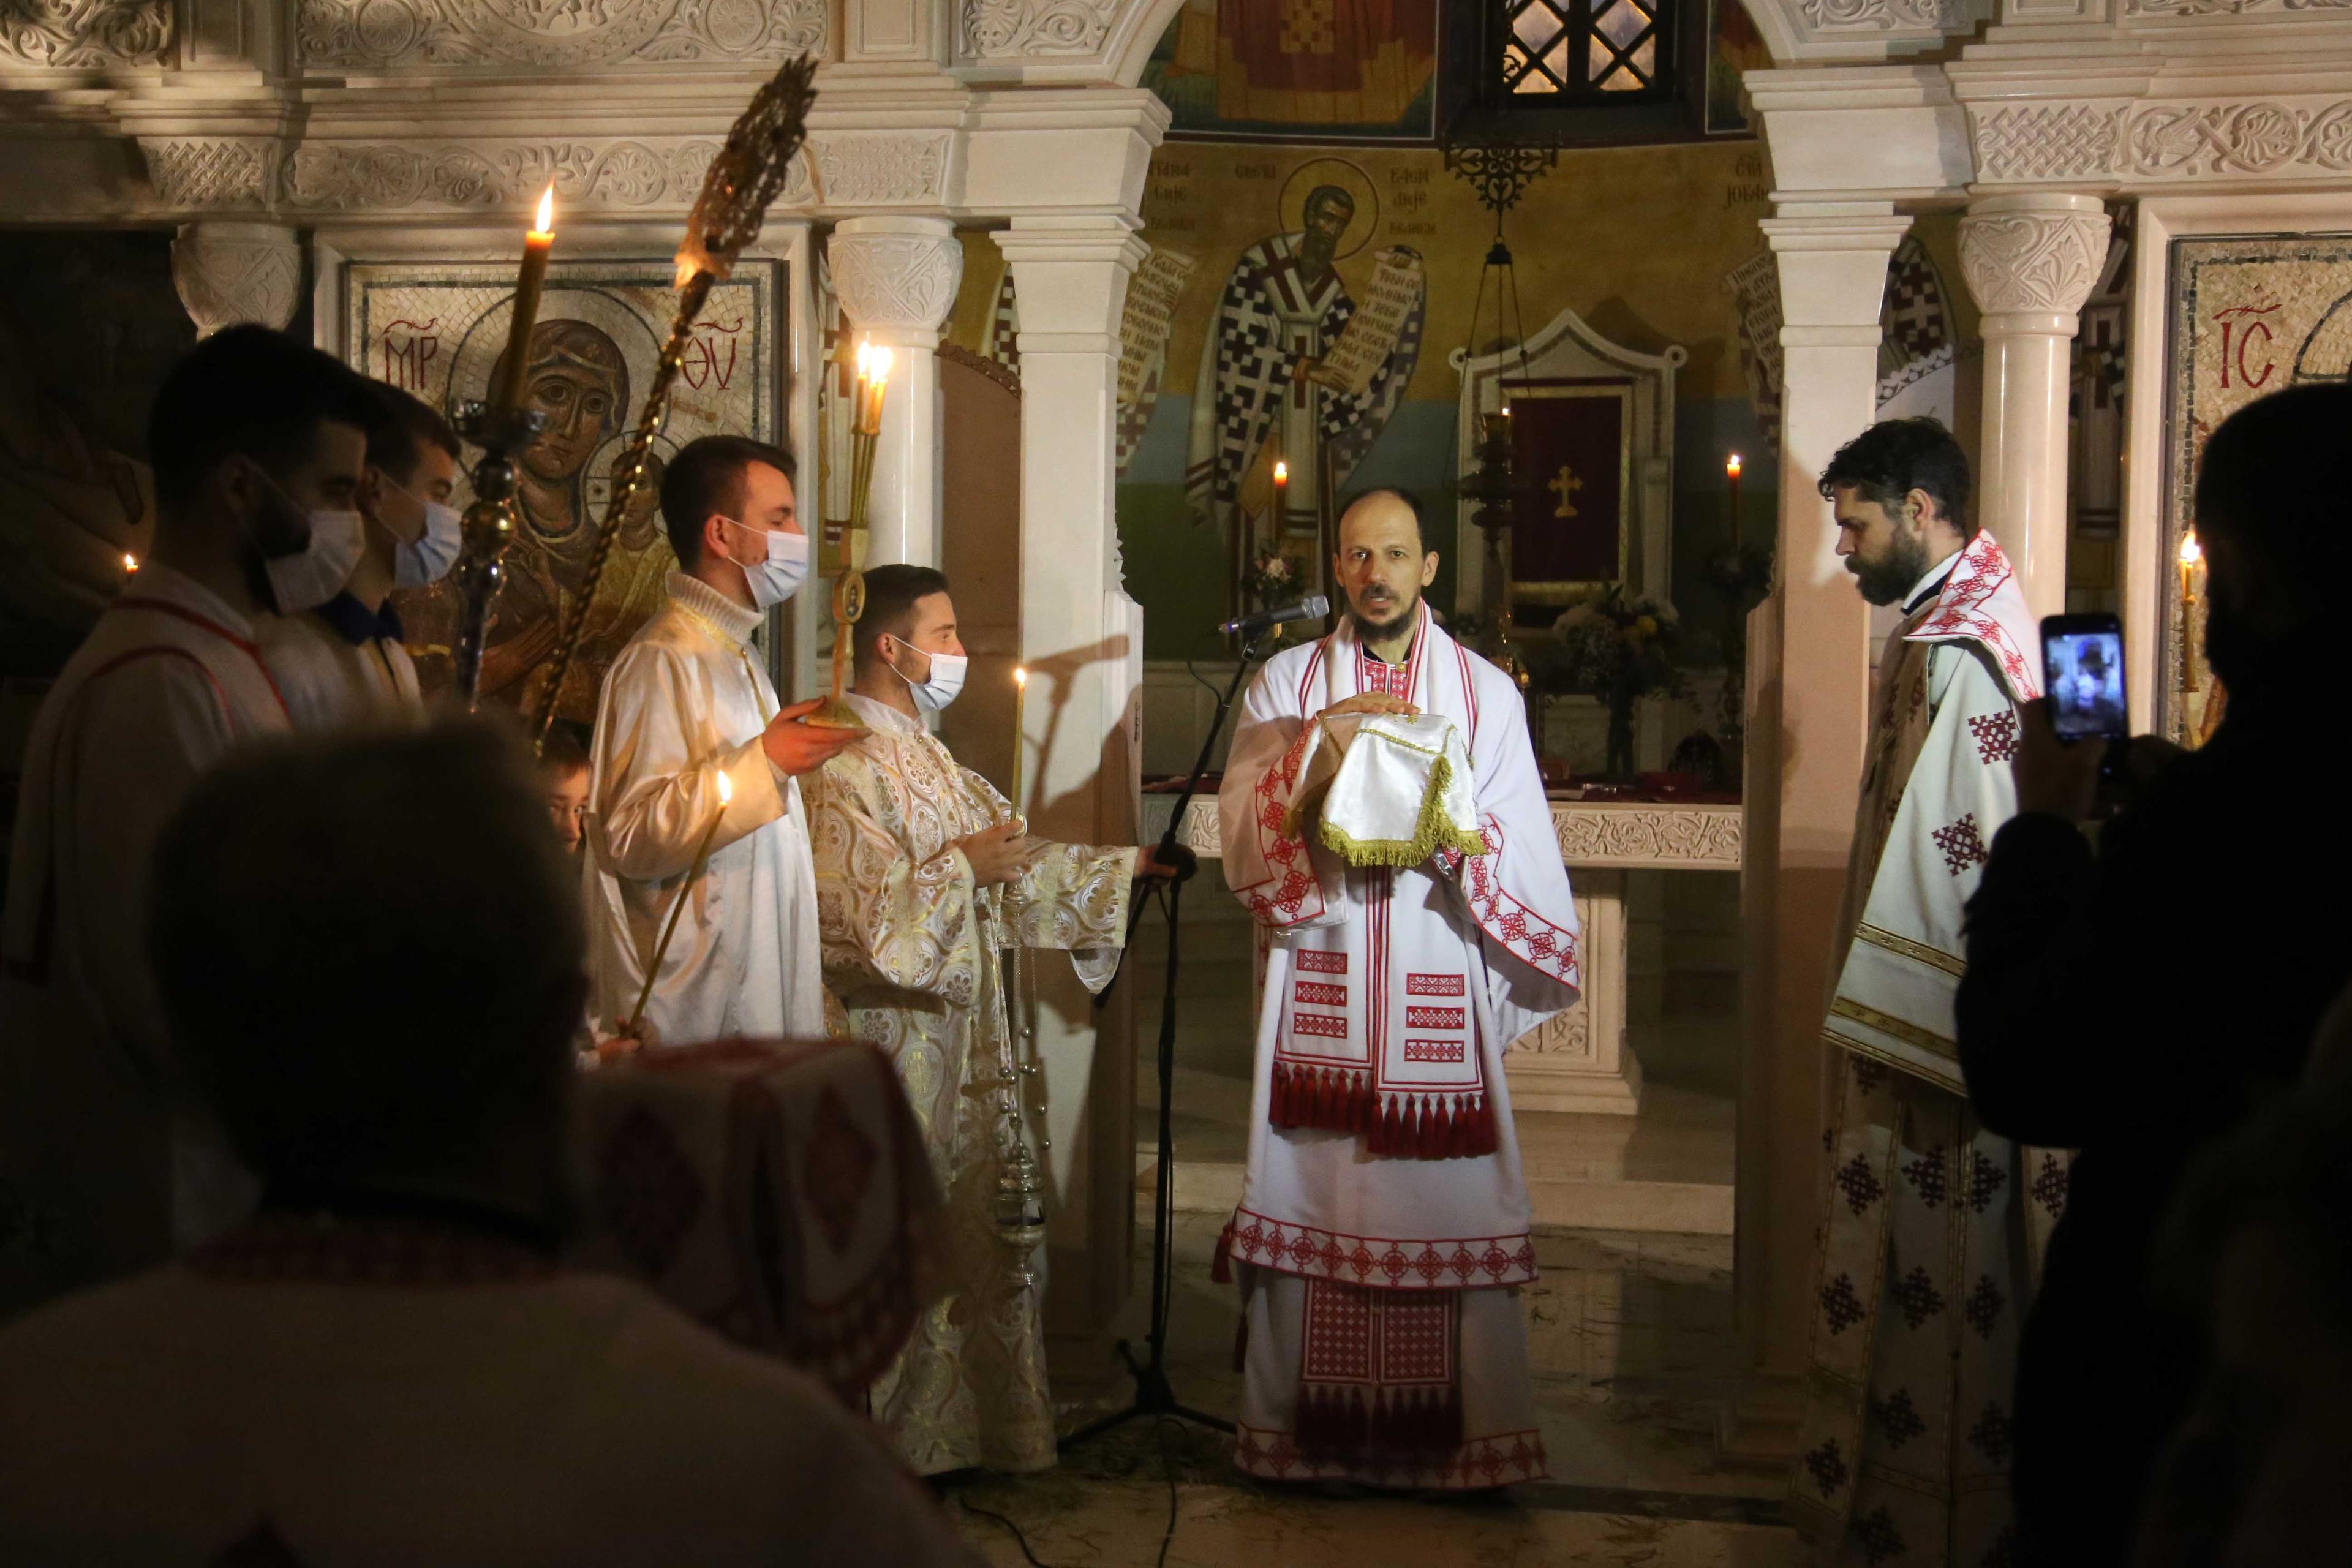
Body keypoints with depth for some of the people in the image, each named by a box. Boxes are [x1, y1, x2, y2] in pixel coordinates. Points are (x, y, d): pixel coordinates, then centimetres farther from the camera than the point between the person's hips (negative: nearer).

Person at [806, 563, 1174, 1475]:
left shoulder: (926, 759, 17)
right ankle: (893, 1442, 6)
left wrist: (1132, 863, 14)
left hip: (961, 1040, 10)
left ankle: (968, 1427, 22)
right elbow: (858, 911, -21)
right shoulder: (847, 766, -14)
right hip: (893, 1047, -10)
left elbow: (1020, 862, 19)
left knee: (975, 1235, 13)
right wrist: (961, 867, -15)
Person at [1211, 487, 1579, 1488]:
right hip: (1317, 988, 0)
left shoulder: (1485, 692, 11)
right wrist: (1315, 739, -12)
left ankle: (1462, 1433, 3)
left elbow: (1525, 852, 6)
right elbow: (1241, 834, 0)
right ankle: (1310, 1432, 6)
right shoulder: (1286, 684, 11)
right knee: (1318, 1192, -2)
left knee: (1446, 1201, -4)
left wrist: (1455, 830, -15)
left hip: (1439, 990, 0)